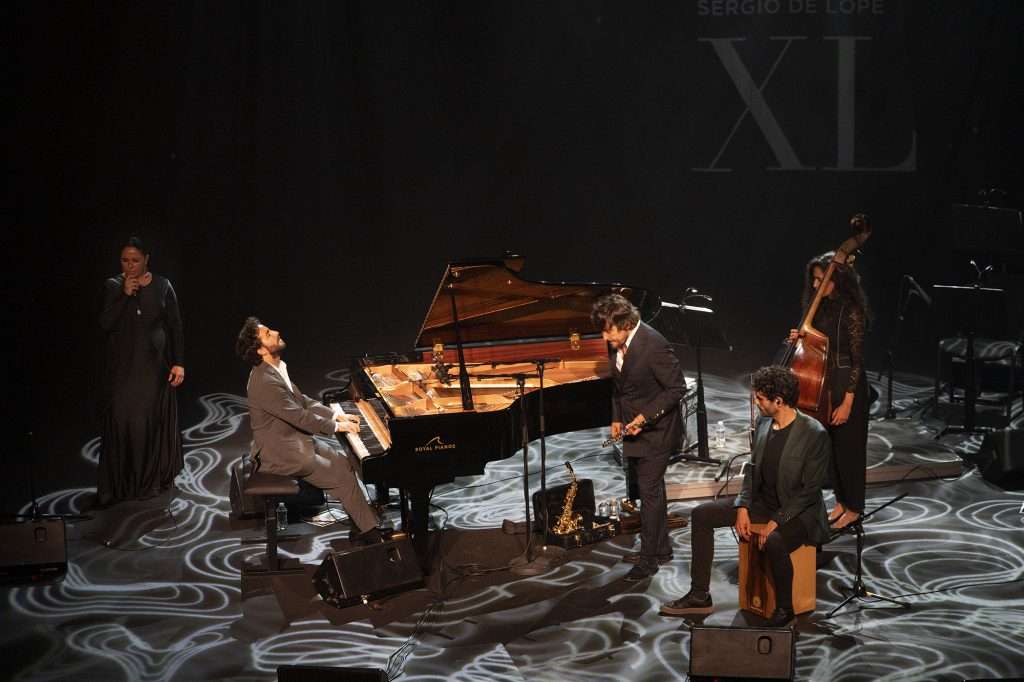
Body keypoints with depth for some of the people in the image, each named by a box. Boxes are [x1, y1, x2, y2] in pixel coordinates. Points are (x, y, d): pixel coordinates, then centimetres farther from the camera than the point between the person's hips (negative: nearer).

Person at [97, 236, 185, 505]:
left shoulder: (162, 287, 1)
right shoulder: (112, 287, 2)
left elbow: (175, 327, 1)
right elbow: (105, 324, -8)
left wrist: (179, 363, -5)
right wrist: (124, 295, -16)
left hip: (153, 365, 0)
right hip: (121, 367, 0)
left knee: (152, 422, 2)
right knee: (119, 422, -5)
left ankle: (151, 480, 13)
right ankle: (115, 485, -2)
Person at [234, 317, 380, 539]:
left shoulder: (277, 370, 6)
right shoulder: (264, 382, -26)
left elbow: (302, 400, 16)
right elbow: (299, 416, -23)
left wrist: (337, 415, 7)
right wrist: (336, 426, -13)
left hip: (296, 441, 10)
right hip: (281, 454, -10)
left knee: (344, 464, 5)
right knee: (343, 478, -9)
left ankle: (362, 525, 8)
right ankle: (368, 529, 4)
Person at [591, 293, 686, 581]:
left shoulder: (653, 345, -26)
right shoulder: (616, 344, -2)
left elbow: (677, 388, -21)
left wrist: (645, 417, -24)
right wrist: (617, 419, 5)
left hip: (656, 428, -8)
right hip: (636, 426, 8)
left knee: (649, 490, -6)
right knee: (651, 488, 17)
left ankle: (648, 558, 2)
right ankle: (661, 549, 28)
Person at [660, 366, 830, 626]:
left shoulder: (814, 434, -21)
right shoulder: (763, 423, 1)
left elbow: (809, 490, -20)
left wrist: (776, 522, -22)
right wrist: (743, 508, -4)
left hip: (797, 510, -8)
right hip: (763, 501, 8)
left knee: (774, 542, -39)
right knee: (702, 514, -1)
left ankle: (784, 608, -14)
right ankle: (700, 595, 3)